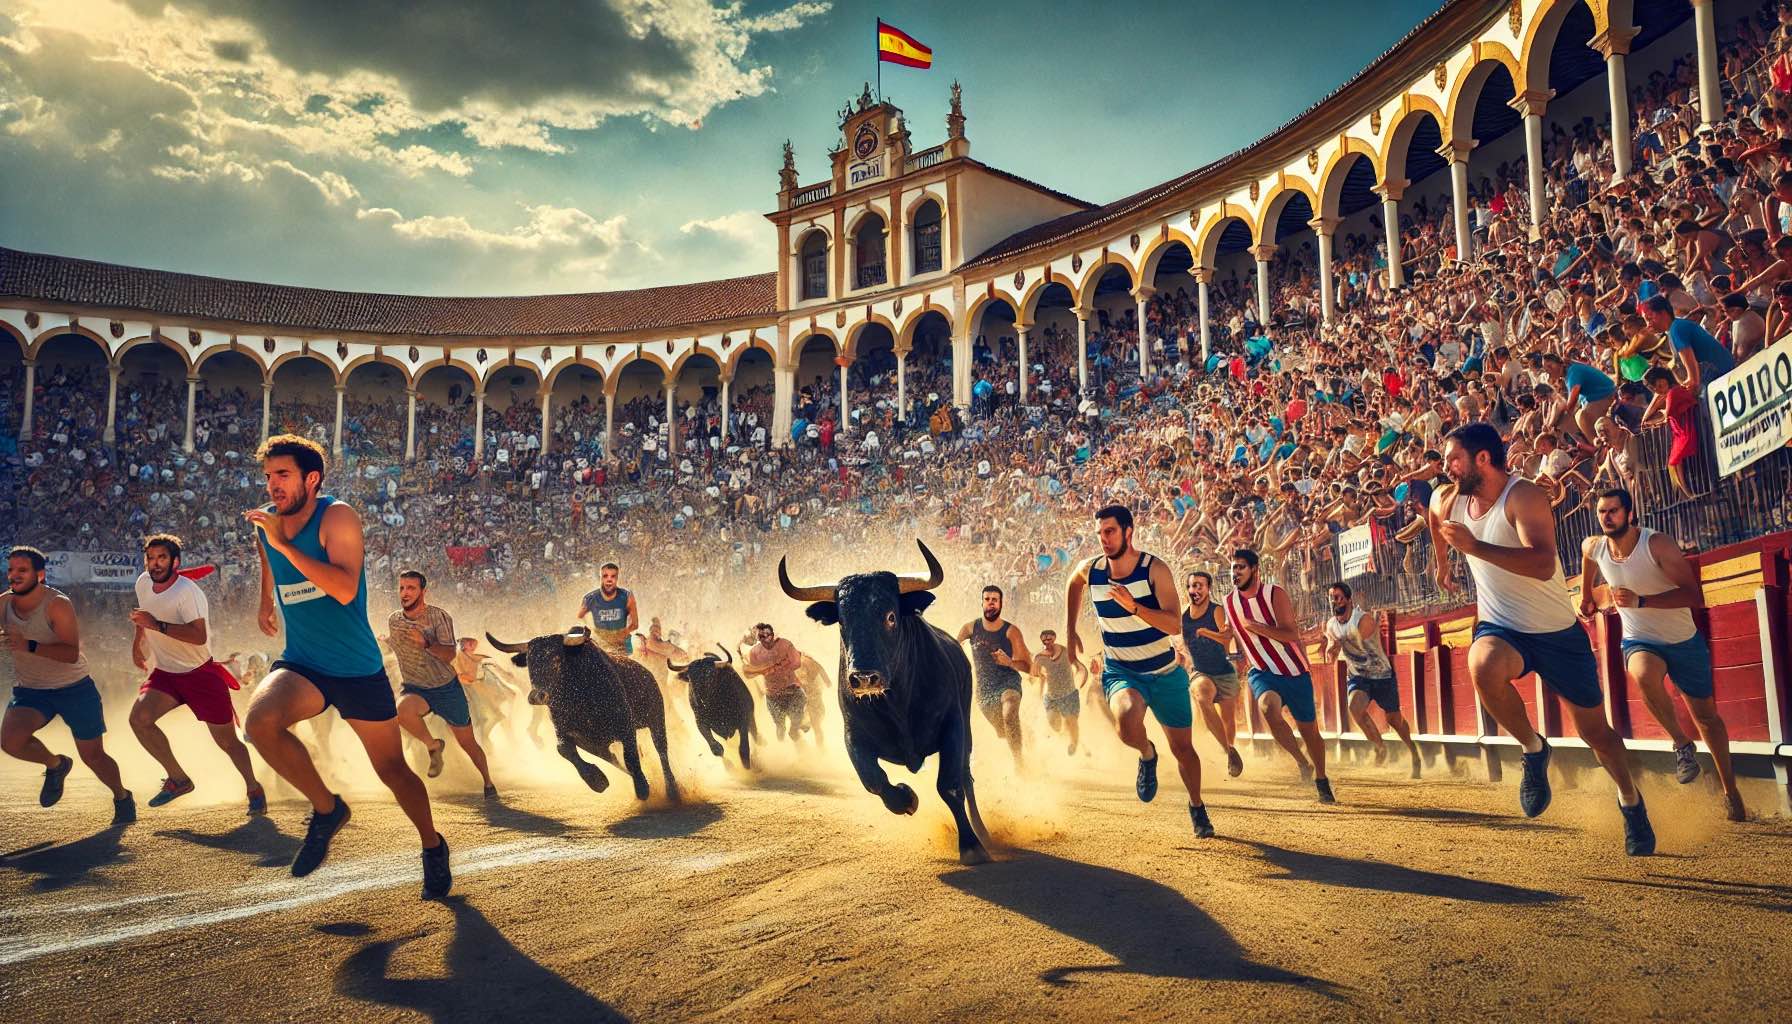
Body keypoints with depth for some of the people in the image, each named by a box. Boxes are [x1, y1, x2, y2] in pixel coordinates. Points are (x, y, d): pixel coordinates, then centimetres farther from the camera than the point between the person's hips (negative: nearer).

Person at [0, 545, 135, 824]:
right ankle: (55, 765, 8)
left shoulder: (57, 604, -20)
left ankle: (122, 797, 32)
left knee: (92, 756, 4)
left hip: (75, 688, -4)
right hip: (30, 690, 4)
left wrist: (29, 647, -40)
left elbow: (71, 654, -28)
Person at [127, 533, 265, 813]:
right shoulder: (143, 583, -1)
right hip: (165, 672, 6)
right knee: (139, 718, -18)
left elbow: (199, 636, -36)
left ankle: (254, 789, 23)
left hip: (201, 674, -6)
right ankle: (179, 779, -1)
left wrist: (157, 625, -40)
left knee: (226, 740, 0)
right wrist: (137, 642, 27)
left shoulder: (187, 591, -23)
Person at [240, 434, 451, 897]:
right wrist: (266, 604, 40)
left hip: (358, 670, -4)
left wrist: (283, 544, -32)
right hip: (301, 666, 4)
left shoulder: (337, 516, -16)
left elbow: (345, 589, -31)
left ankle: (433, 848, 33)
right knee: (260, 720, -29)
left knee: (392, 770, 6)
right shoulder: (265, 524, 1)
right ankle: (326, 809, -6)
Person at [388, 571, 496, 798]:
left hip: (447, 688, -1)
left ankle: (488, 783, 29)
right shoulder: (393, 621, 0)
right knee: (403, 709, -35)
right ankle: (433, 746, -9)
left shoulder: (439, 616, -11)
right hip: (415, 689, 2)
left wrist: (425, 643, -38)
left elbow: (449, 655, -24)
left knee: (467, 742, 5)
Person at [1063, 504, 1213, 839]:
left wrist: (1133, 606, -40)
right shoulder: (1089, 570, -9)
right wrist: (1070, 631, 14)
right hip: (1121, 672, 0)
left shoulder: (1155, 569, -18)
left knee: (1183, 748, 10)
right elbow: (1073, 584, 17)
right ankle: (1147, 755, 3)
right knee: (1126, 722, -33)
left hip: (1165, 673, 0)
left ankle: (1197, 807, 39)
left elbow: (1174, 624, -27)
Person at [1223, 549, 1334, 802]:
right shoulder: (1229, 603, 2)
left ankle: (1321, 780, 33)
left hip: (1294, 672, -2)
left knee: (1308, 729, 9)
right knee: (1268, 707, -31)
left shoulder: (1275, 594, -13)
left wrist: (1253, 625, -26)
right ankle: (1302, 761, -10)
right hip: (1263, 673, 2)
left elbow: (1291, 634, -23)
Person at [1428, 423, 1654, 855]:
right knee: (1484, 666, -34)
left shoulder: (1524, 496, -23)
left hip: (1557, 631, -3)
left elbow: (1543, 565, -38)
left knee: (1595, 731, 10)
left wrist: (1474, 547, -41)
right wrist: (1443, 563, 33)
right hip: (1500, 628, 3)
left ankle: (1630, 802, 41)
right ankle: (1534, 750, -8)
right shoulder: (1446, 500, -3)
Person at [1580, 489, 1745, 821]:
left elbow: (1694, 596, -29)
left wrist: (1640, 601, -39)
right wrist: (1587, 598, 28)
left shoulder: (1657, 545, -24)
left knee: (1706, 717, 11)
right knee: (1644, 676, -34)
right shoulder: (1593, 547, -11)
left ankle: (1730, 790, 31)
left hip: (1684, 641, -2)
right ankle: (1682, 744, -12)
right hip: (1639, 642, 2)